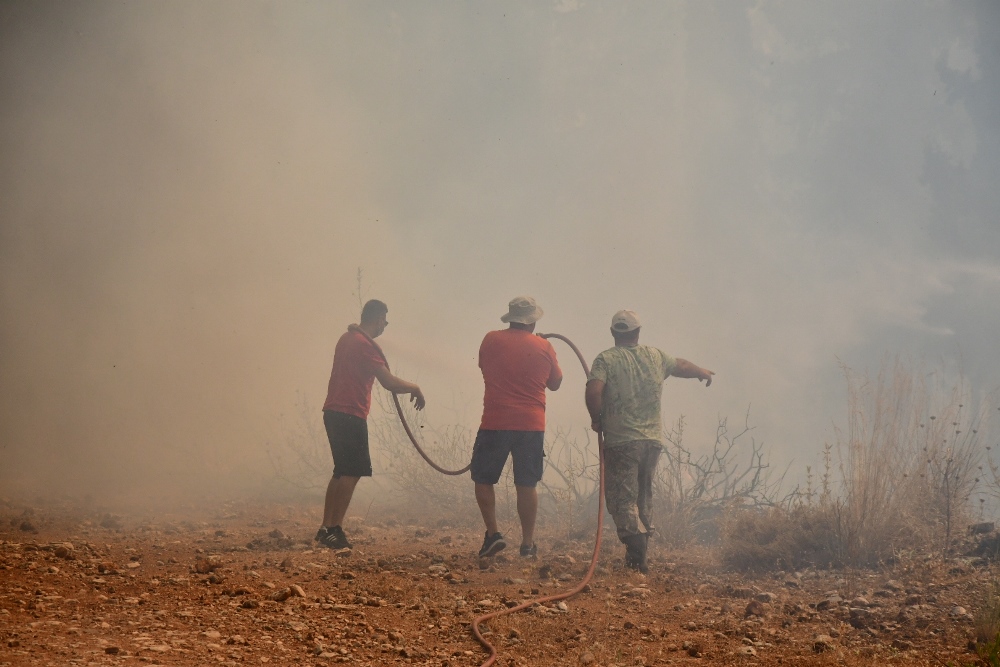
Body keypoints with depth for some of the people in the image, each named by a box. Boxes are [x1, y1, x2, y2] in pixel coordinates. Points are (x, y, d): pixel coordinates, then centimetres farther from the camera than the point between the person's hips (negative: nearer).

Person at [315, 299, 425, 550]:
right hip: (350, 415, -10)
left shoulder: (348, 338, 15)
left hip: (334, 413, 10)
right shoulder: (364, 344, -14)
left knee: (342, 472, 14)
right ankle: (335, 530, -11)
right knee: (352, 473, -7)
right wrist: (414, 388, -4)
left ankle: (326, 529, 13)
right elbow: (389, 382, -19)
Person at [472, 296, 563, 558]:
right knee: (526, 485, 6)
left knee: (483, 480, 11)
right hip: (531, 425, 1)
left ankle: (493, 533, 1)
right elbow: (555, 383, 13)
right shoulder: (544, 347, 0)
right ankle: (528, 544, 7)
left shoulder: (491, 340, -1)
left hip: (495, 423, -1)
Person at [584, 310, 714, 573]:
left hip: (621, 442, -5)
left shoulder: (606, 359, -6)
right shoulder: (655, 356, 9)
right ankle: (639, 556, 20)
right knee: (642, 500, 17)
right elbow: (681, 366, 27)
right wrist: (703, 372, 48)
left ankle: (636, 553, -21)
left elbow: (593, 391, -20)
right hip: (652, 440, 5)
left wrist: (597, 419, -3)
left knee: (622, 499, -4)